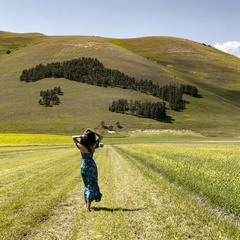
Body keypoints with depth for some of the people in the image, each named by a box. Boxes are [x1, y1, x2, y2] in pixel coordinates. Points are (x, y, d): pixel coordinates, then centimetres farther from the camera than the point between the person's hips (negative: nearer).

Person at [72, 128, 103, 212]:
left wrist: (80, 136, -14)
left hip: (84, 166, 2)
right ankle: (88, 207, -6)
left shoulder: (80, 146, -12)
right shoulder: (93, 146, -13)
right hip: (92, 166, -2)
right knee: (91, 185, 2)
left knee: (87, 185, 20)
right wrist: (92, 131, -9)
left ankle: (86, 204, 30)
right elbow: (101, 136, 0)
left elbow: (73, 137, 2)